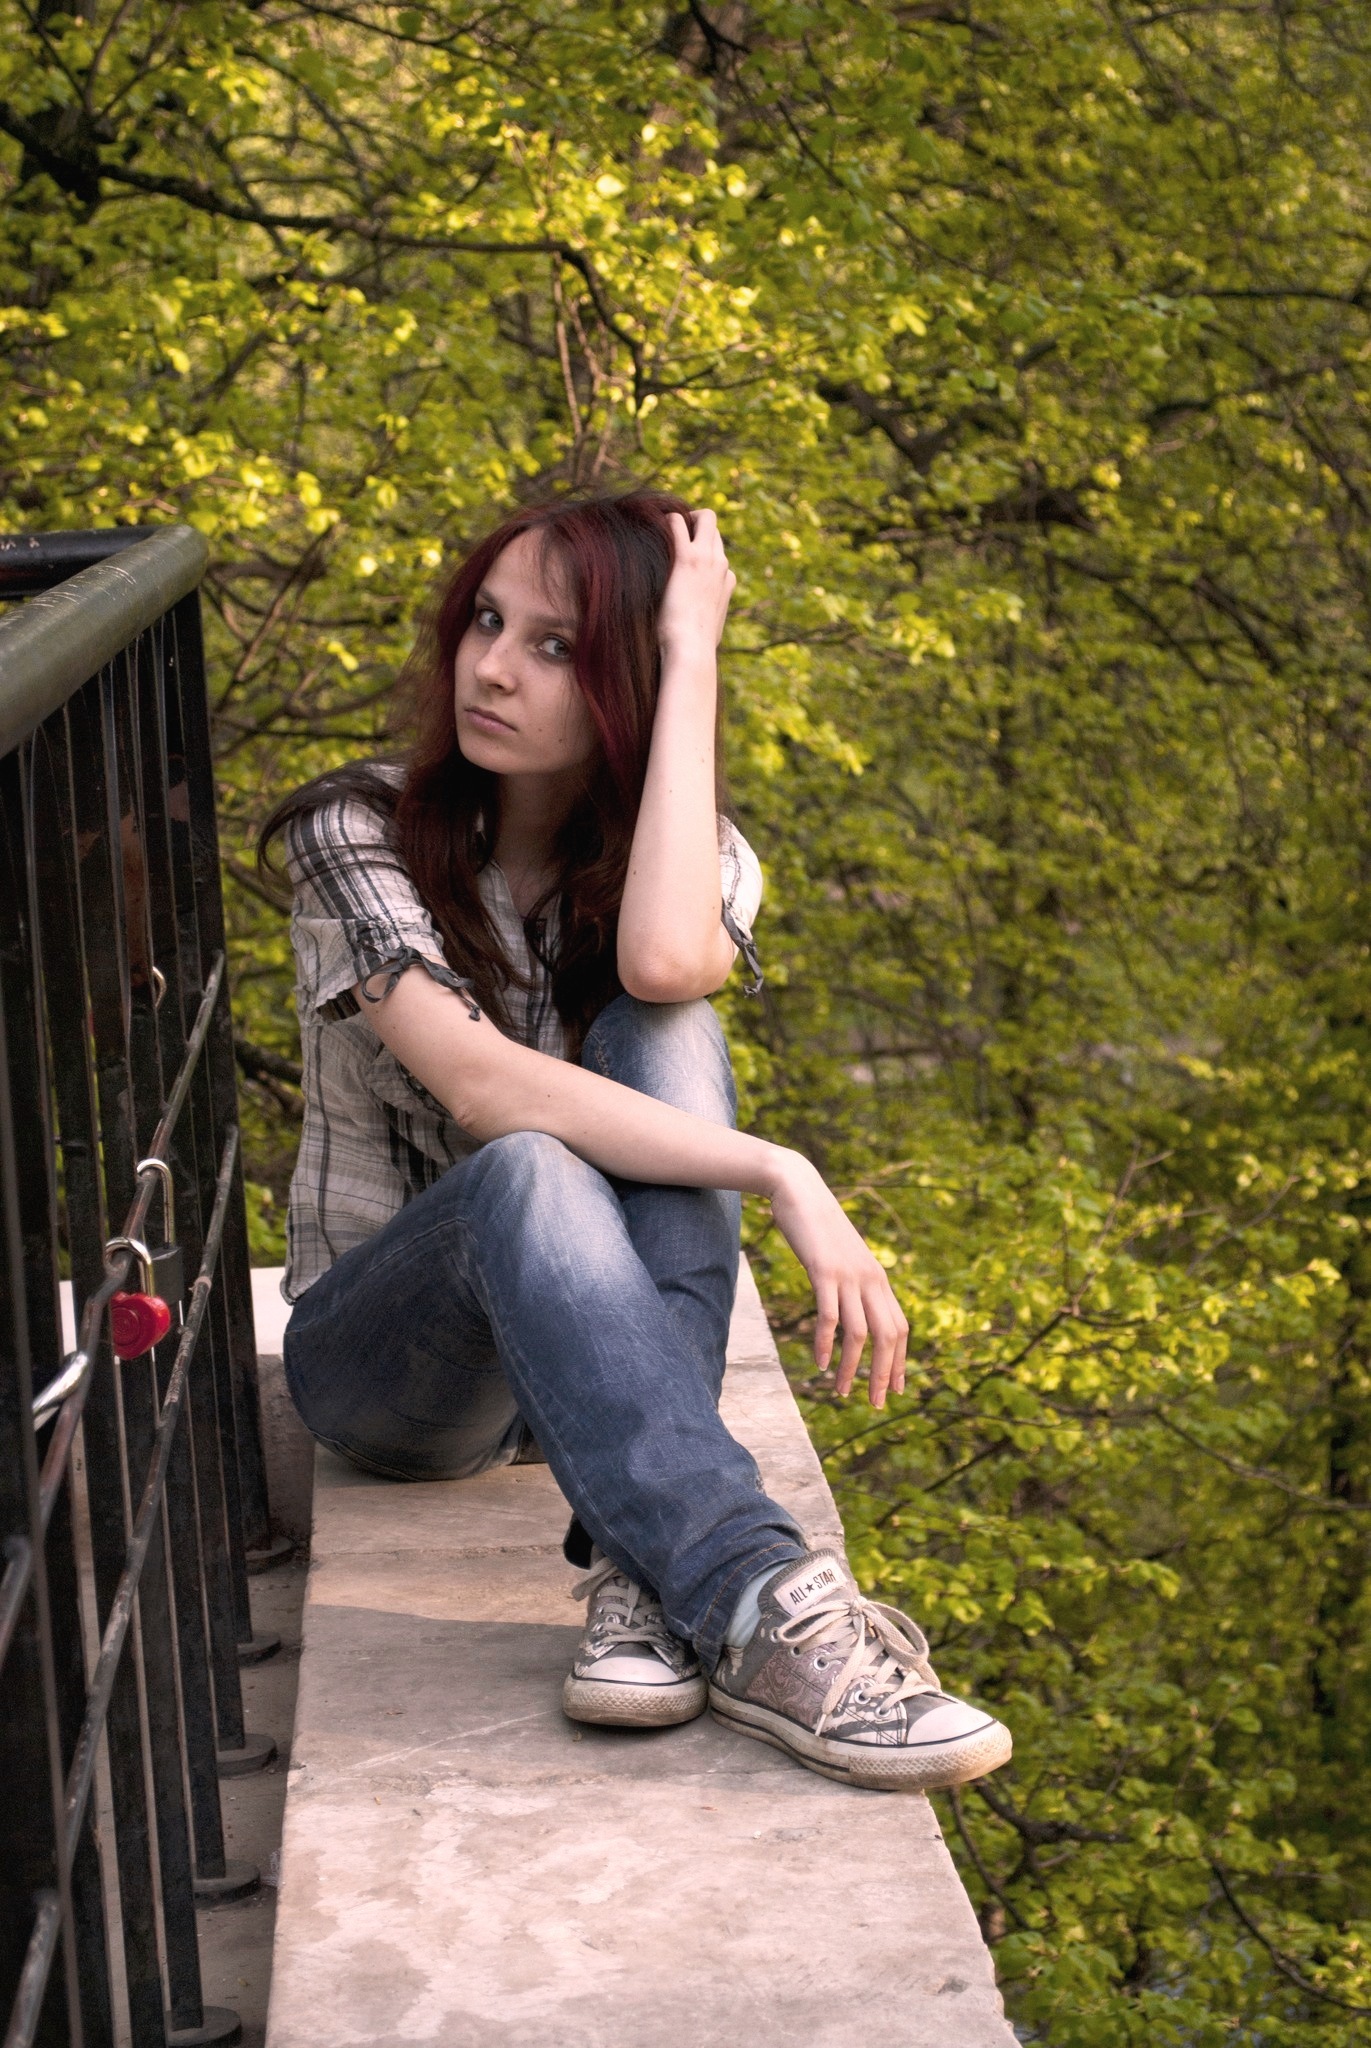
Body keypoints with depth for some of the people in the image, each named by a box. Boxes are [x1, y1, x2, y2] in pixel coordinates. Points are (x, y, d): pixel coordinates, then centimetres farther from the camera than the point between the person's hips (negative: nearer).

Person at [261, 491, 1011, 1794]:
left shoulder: (701, 857, -1)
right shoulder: (355, 835, -10)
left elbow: (666, 962, -29)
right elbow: (478, 1086, -27)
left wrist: (693, 664, -22)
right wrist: (778, 1176, -35)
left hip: (583, 1340, 3)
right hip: (377, 1348, -3)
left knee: (662, 1037, -28)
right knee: (529, 1173, -37)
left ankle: (644, 1566, -40)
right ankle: (758, 1608, -53)